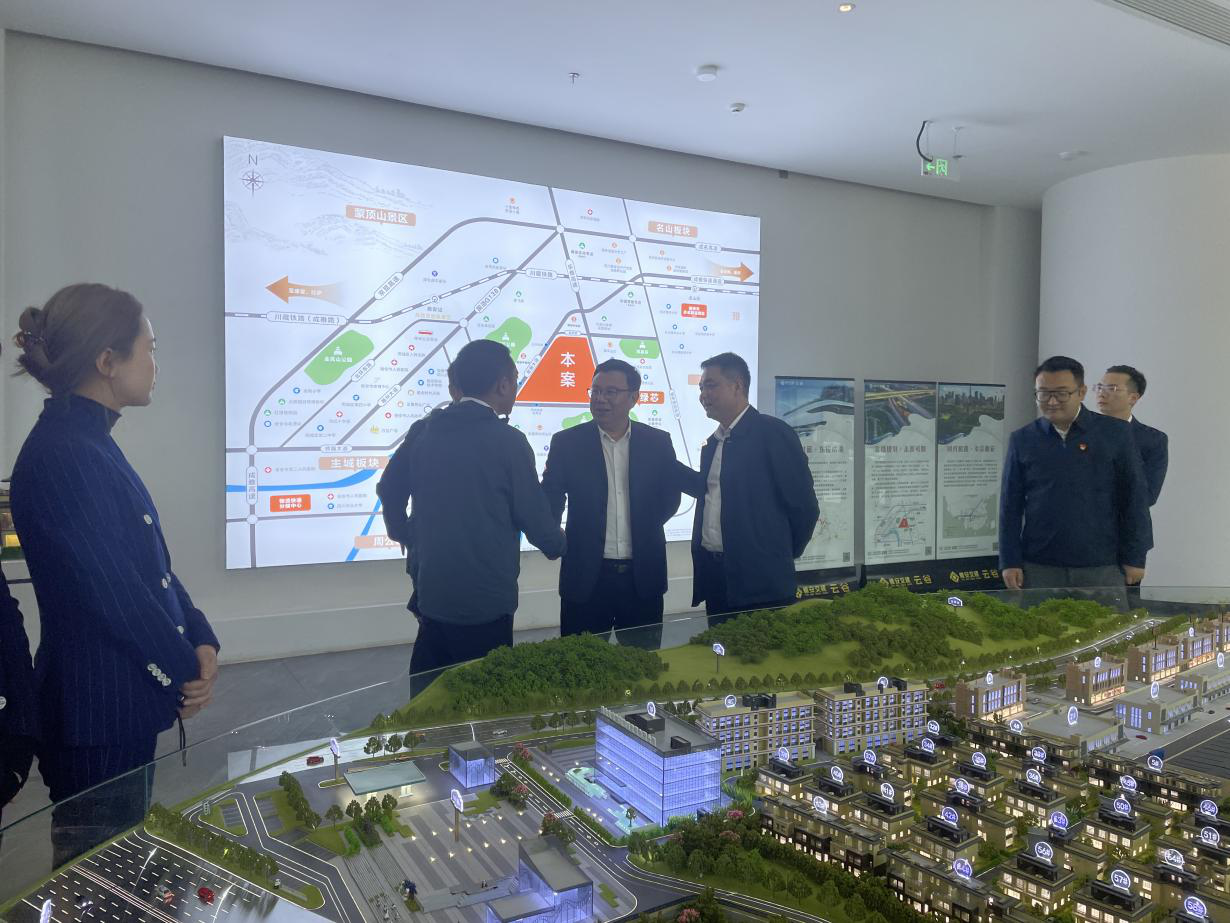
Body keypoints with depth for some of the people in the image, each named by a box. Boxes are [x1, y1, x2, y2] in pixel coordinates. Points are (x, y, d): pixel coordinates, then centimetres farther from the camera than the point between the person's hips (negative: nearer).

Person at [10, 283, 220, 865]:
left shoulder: (89, 443, 9)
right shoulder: (61, 456, -22)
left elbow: (151, 560, 10)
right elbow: (113, 591, -22)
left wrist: (199, 640, -1)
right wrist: (185, 672, -9)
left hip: (124, 704, 9)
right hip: (96, 713, -9)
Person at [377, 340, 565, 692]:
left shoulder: (424, 432, 3)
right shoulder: (508, 441, -14)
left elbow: (389, 492, 13)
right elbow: (535, 517, -9)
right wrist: (558, 545, 12)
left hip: (430, 593, 6)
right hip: (484, 598, -6)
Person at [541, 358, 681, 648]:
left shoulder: (658, 442, 4)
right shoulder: (567, 442, 0)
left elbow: (670, 497, 11)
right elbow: (550, 500, 0)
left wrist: (644, 529, -1)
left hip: (643, 576, 2)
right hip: (586, 577, -1)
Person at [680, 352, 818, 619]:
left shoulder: (773, 432, -10)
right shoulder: (713, 443, 14)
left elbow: (803, 506, -9)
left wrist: (781, 558, 3)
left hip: (758, 580, -7)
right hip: (713, 575, 7)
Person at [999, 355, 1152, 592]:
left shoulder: (1115, 433, 2)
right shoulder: (1022, 440, 5)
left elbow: (1135, 498, 4)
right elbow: (1010, 506, 6)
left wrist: (1134, 558, 1)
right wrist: (1010, 562, 0)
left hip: (1102, 569, -1)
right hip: (1039, 569, 1)